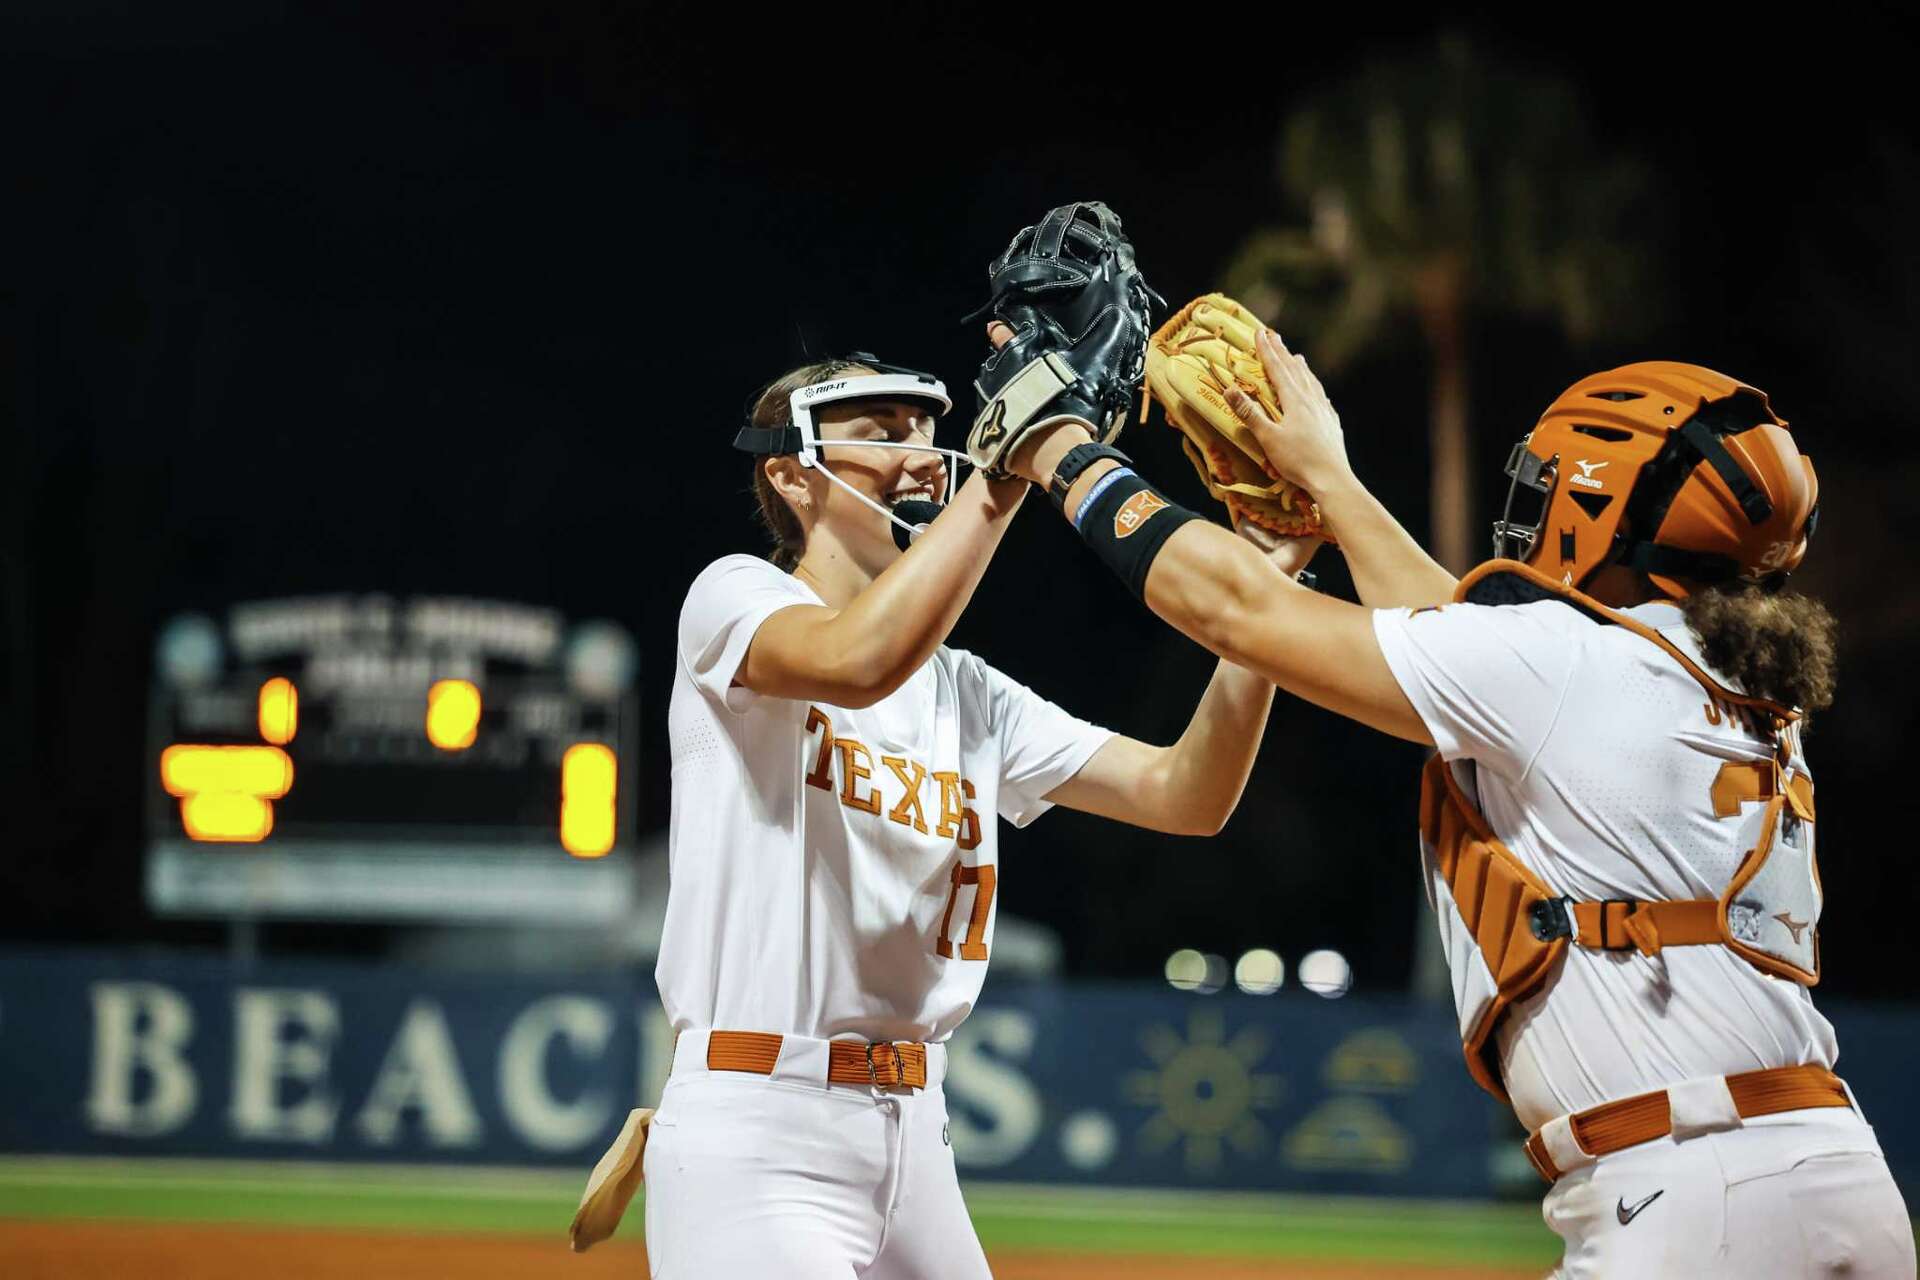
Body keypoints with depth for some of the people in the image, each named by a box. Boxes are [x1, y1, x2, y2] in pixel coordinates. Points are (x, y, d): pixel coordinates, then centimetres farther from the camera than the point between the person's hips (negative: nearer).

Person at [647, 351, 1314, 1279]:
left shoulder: (971, 695, 16)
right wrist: (1011, 462, -25)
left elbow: (1185, 797, 6)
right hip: (757, 1134, -7)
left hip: (915, 1134, 7)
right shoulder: (735, 595, -2)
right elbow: (858, 663, -26)